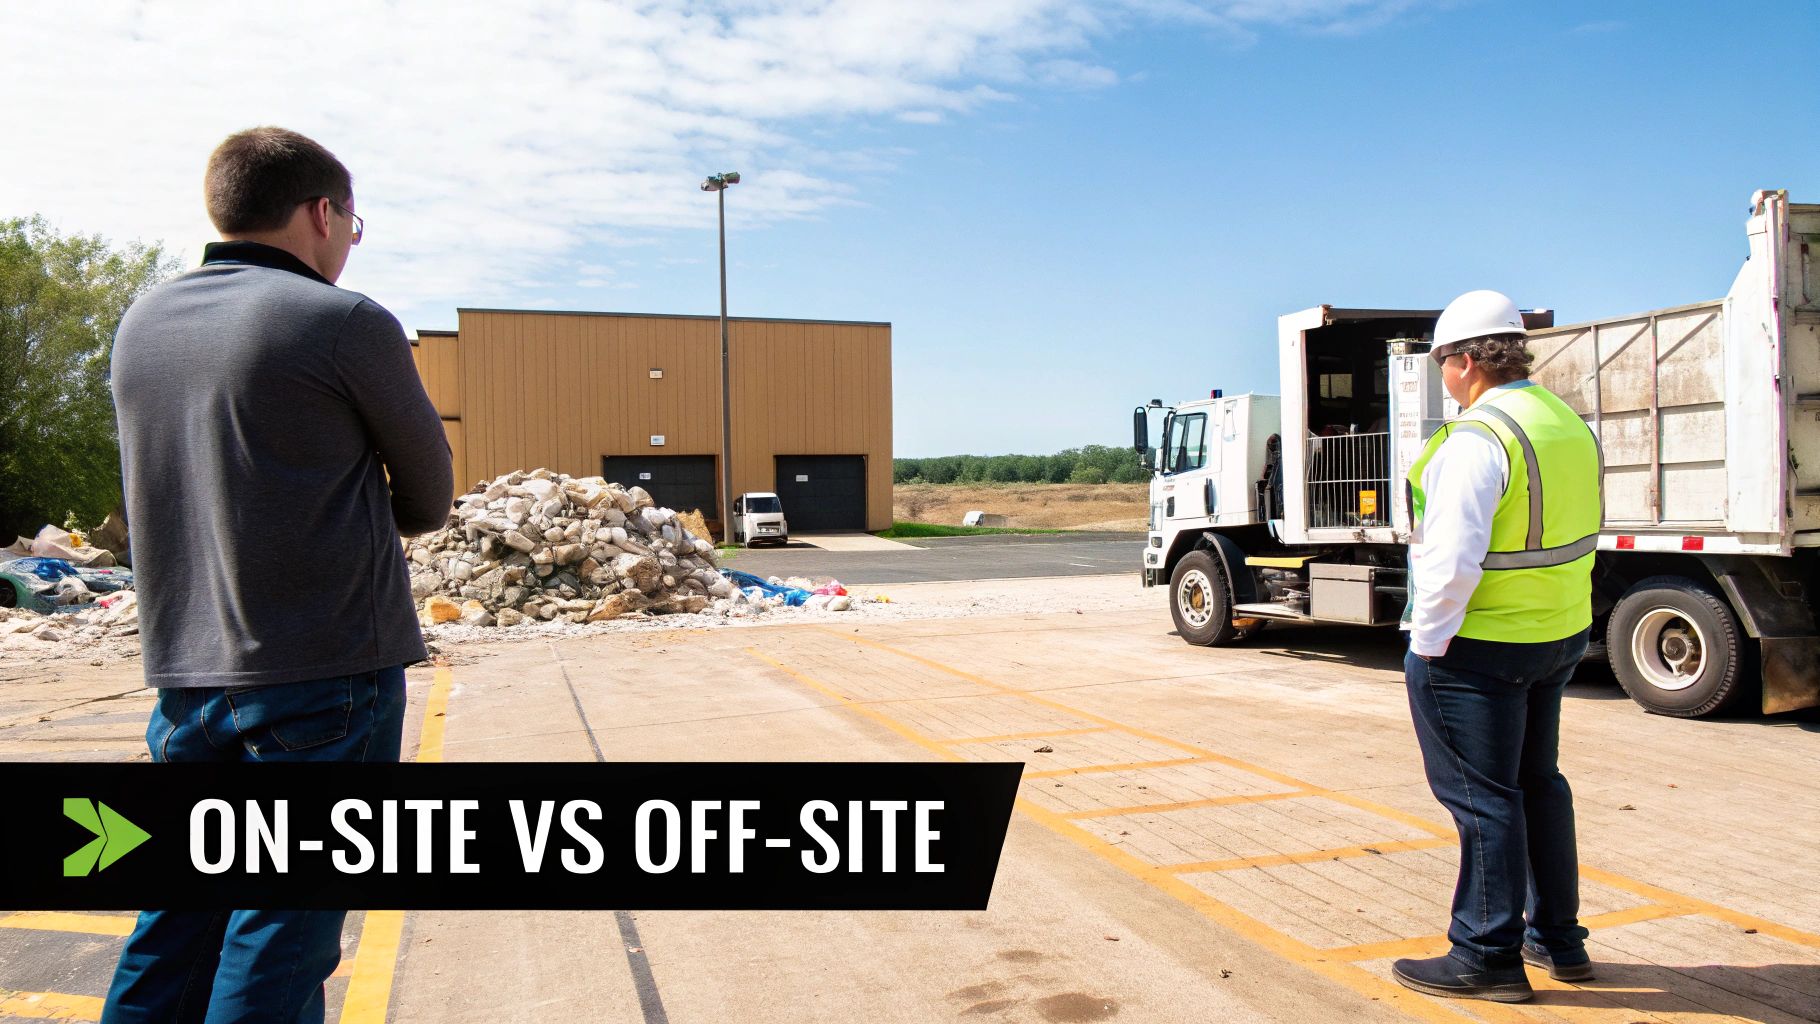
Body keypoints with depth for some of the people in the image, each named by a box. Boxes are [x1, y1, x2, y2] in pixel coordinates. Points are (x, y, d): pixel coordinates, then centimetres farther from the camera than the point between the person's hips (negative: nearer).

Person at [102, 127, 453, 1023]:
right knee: (282, 934, 3)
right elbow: (429, 496, 0)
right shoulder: (346, 324, -10)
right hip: (325, 677, -6)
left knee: (174, 926, 17)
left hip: (183, 672, 6)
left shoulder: (141, 325, 9)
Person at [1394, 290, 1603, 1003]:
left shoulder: (1479, 438, -21)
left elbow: (1453, 558, -27)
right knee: (1536, 784, 20)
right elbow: (1579, 538, 15)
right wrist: (1559, 625, 20)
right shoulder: (1570, 426, 9)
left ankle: (1489, 957, 12)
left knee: (1480, 797, 1)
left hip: (1478, 648, -9)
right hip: (1558, 637, 9)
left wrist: (1427, 641, -17)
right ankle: (1557, 938, 32)